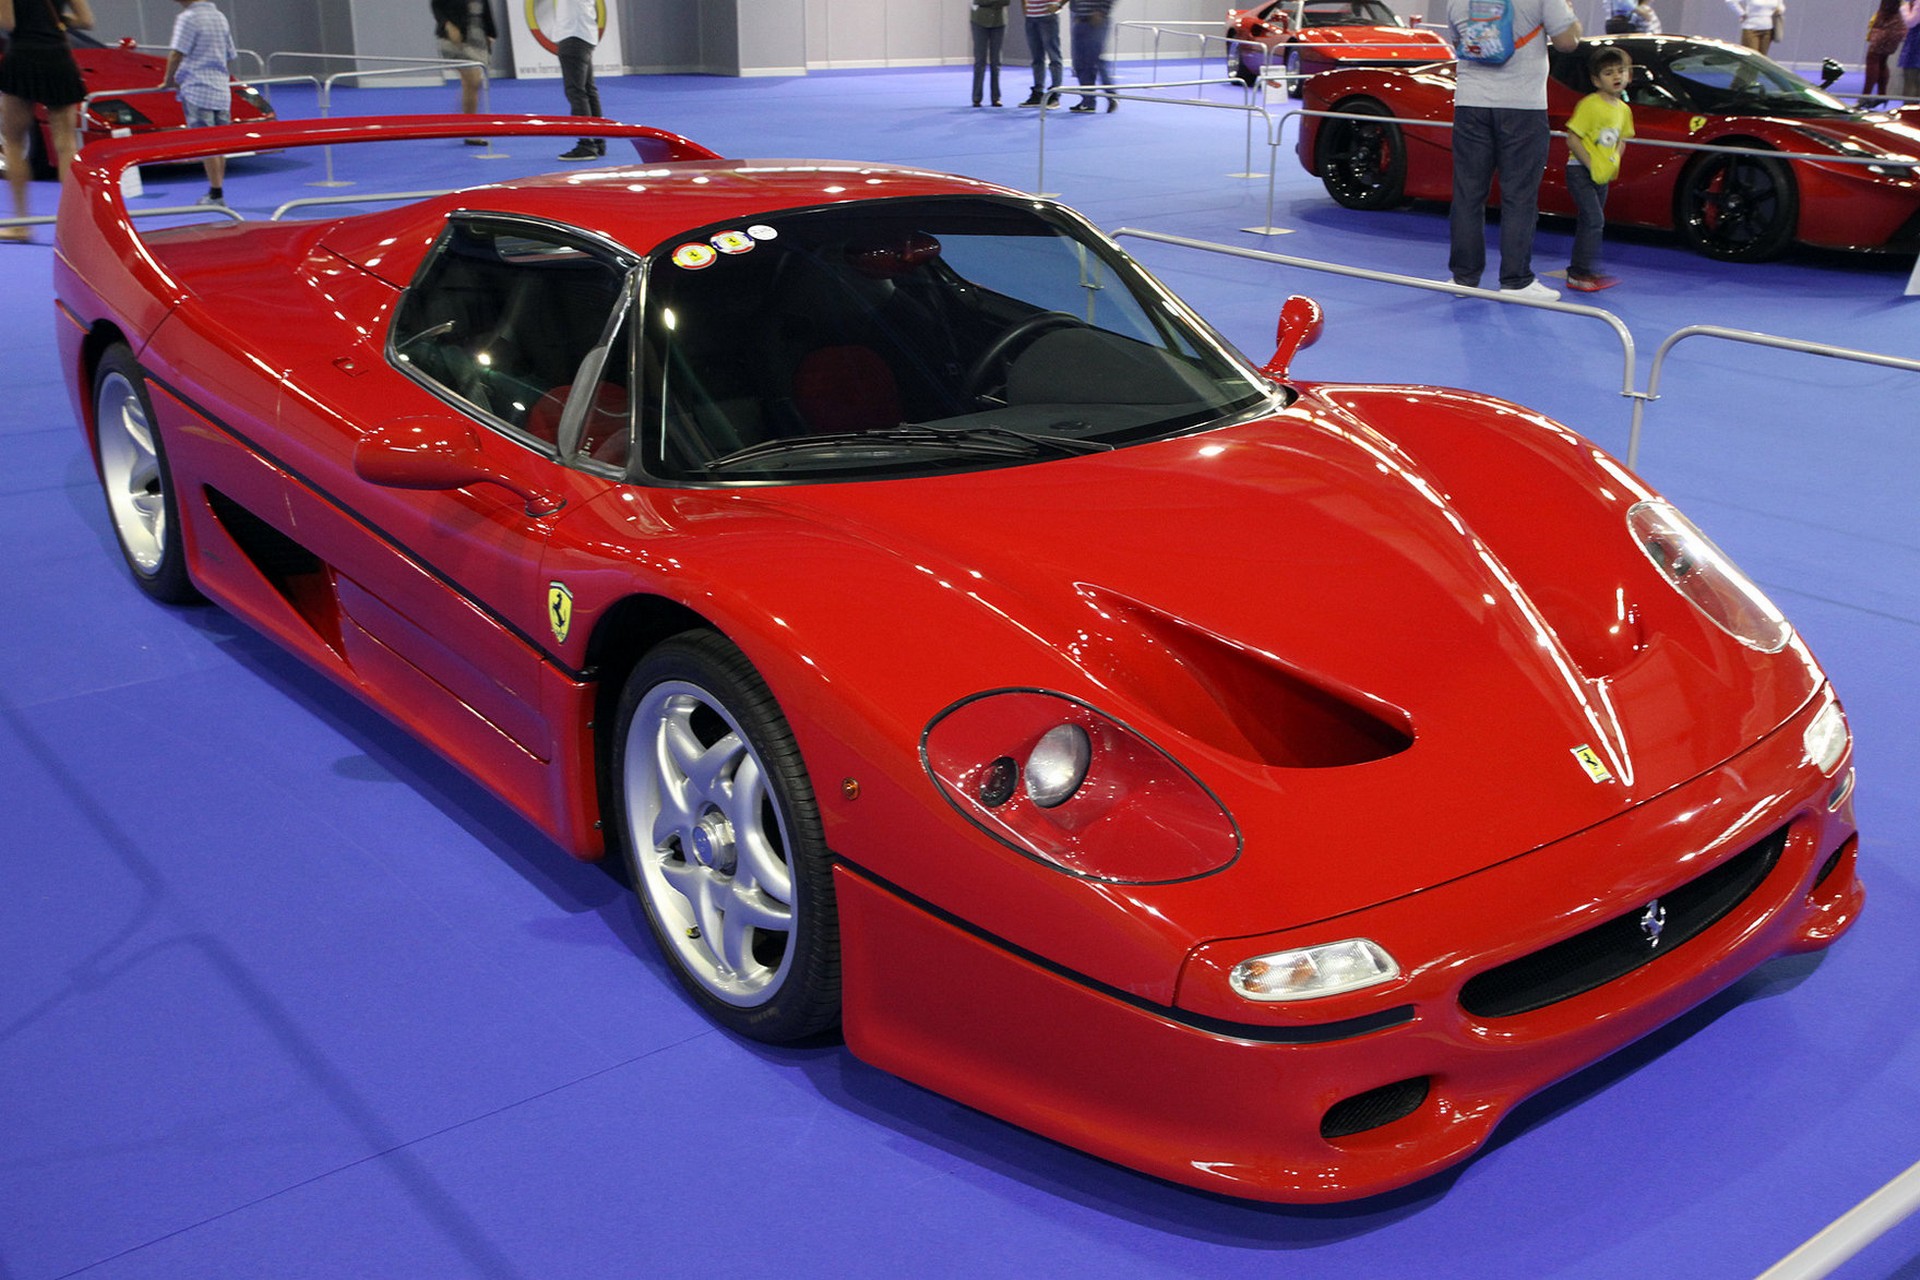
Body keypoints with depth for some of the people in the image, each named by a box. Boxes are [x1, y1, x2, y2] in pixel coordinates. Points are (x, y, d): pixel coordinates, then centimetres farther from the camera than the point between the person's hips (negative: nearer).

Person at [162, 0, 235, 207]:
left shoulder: (188, 17, -9)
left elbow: (176, 53, -12)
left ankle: (216, 194, -8)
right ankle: (217, 192, 13)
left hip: (197, 90, -8)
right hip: (221, 89, 8)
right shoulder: (220, 17, 15)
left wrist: (168, 81, 0)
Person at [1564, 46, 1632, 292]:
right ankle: (1581, 273, -14)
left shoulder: (1624, 110, 9)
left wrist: (1614, 162, 2)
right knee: (1594, 219, -16)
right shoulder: (1589, 105, -14)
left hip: (1603, 175, 8)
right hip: (1580, 171, -8)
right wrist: (1591, 163, -21)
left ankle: (1578, 271, 20)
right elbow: (1572, 139, -17)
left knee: (1588, 222, 12)